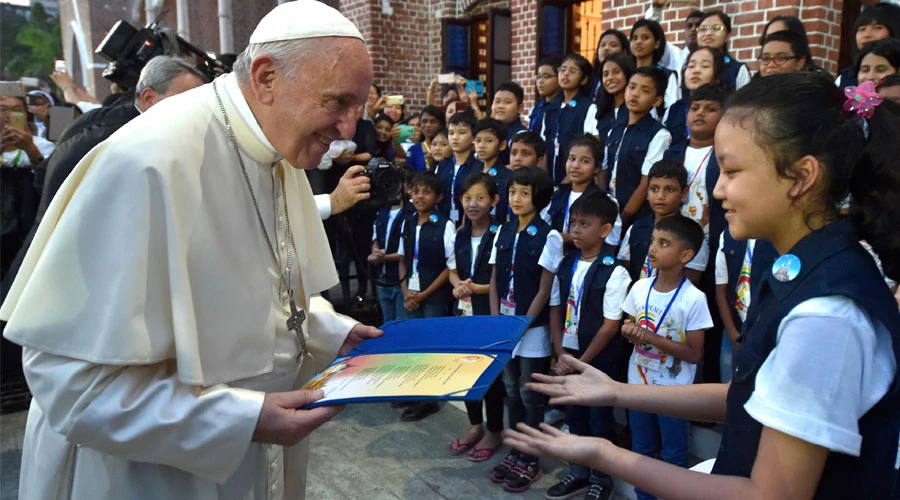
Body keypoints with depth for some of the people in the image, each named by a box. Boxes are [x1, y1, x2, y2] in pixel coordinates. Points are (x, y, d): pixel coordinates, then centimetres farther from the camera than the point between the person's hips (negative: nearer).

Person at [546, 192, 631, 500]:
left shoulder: (614, 272, -16)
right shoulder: (566, 265, 2)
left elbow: (611, 325, -15)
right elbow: (555, 310, 5)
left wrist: (582, 362, -13)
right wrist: (561, 354, -4)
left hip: (598, 361, -5)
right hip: (567, 358, 5)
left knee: (599, 421, 8)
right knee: (574, 416, 17)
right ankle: (578, 474, 35)